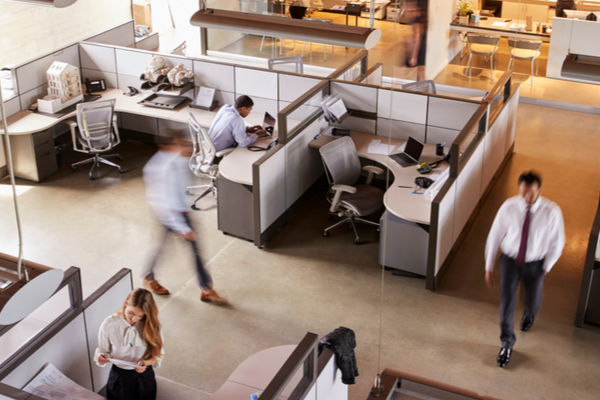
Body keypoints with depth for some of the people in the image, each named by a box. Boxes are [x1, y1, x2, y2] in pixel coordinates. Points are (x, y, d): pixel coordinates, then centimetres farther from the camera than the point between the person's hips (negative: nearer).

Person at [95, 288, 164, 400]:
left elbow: (157, 354, -6)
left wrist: (146, 362, -26)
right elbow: (102, 351, -7)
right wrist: (100, 357, -30)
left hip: (144, 377, 1)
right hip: (119, 377, -1)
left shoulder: (151, 325, -15)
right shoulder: (109, 325, -18)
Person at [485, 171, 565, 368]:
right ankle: (507, 343, 22)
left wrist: (546, 267, -1)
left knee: (533, 301, 19)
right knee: (507, 302, -2)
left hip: (535, 264, 1)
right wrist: (489, 266, -2)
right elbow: (495, 236, -8)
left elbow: (557, 242, -8)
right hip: (510, 260, 0)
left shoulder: (552, 212, -24)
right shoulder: (509, 207, -21)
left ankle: (529, 314, 60)